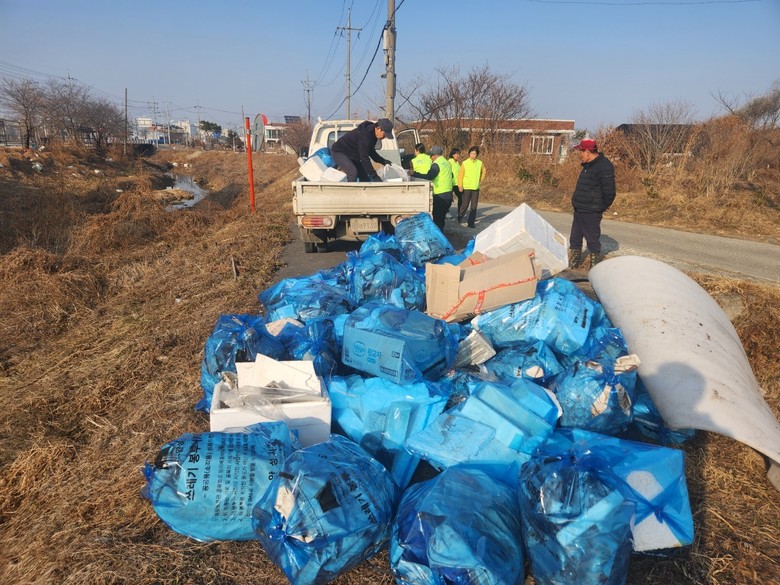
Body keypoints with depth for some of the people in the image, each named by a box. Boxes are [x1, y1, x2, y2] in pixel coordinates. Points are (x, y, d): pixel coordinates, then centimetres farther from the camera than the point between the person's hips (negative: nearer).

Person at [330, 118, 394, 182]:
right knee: (353, 172, -32)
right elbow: (364, 159, -33)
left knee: (364, 177, 4)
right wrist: (374, 176, -31)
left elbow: (371, 152, 12)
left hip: (351, 155, 10)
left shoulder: (372, 133, -4)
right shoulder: (364, 135, -34)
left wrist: (383, 161, -1)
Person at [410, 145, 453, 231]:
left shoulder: (436, 164, -13)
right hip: (449, 194, 9)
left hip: (440, 195, -9)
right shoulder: (447, 162, 15)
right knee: (441, 218, 17)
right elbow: (451, 176, 24)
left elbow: (429, 176, -26)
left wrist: (414, 174, -25)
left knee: (437, 219, -5)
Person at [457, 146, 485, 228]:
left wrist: (480, 180, 12)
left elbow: (483, 172, 20)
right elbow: (460, 174, -6)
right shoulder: (465, 163, -5)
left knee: (474, 206, 2)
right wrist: (460, 186, -11)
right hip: (466, 187, -3)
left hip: (476, 188, 3)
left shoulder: (480, 163, 2)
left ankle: (471, 222, 9)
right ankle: (460, 216, 26)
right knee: (465, 205, -1)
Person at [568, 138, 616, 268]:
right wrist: (577, 203, 16)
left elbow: (609, 191, -19)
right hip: (579, 210, 10)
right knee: (575, 239, 16)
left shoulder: (604, 166, -17)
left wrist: (602, 207, -8)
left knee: (593, 240, 1)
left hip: (590, 213, -10)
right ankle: (572, 267, 28)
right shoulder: (588, 165, 13)